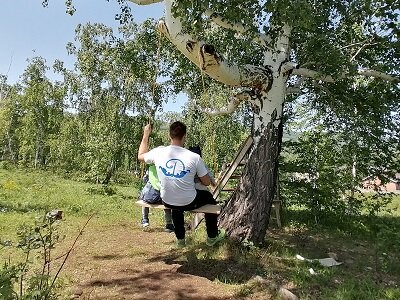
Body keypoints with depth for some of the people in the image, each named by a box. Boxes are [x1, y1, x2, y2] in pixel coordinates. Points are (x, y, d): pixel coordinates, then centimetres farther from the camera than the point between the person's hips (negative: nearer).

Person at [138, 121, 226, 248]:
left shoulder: (158, 152, -14)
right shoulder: (194, 157, -21)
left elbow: (140, 156, 9)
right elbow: (207, 183, -9)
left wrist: (146, 134, 18)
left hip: (167, 202, 3)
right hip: (189, 203, -3)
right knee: (209, 197, 29)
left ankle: (180, 239, 50)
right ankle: (212, 236, 41)